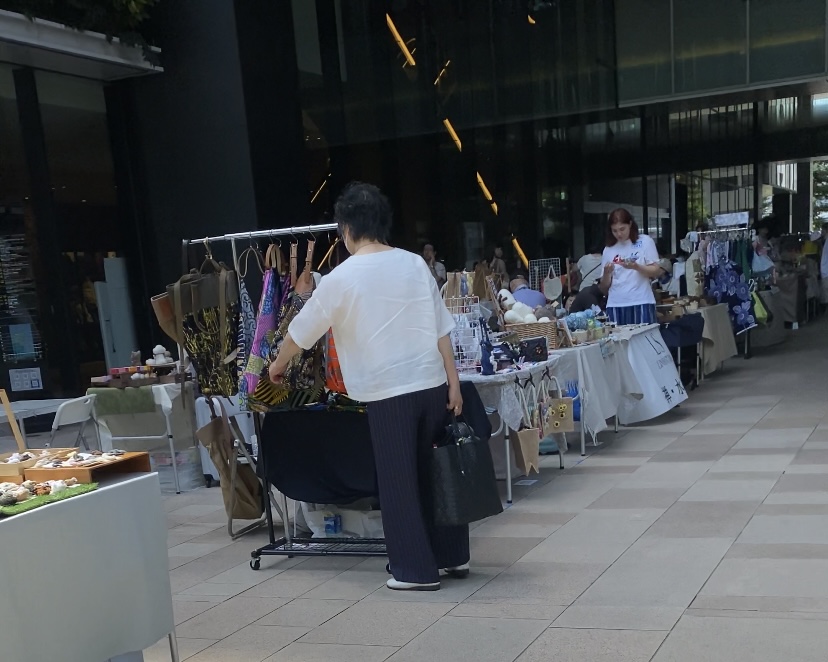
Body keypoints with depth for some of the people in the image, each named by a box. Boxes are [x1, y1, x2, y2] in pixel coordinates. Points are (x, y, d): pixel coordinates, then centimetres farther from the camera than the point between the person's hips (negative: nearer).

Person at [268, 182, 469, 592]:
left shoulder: (342, 278, -5)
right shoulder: (415, 264, 6)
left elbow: (302, 330, 5)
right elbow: (441, 330, 5)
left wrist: (278, 365, 22)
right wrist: (453, 383, 9)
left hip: (388, 391, -5)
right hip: (431, 383, 5)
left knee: (398, 481, 6)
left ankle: (416, 570, 12)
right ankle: (453, 556, 27)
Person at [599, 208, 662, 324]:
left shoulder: (645, 242, 4)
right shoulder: (609, 249, 10)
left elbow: (656, 272, -1)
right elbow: (604, 286, 11)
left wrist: (636, 267, -17)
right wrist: (606, 273, -10)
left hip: (641, 303, -2)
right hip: (615, 305, 2)